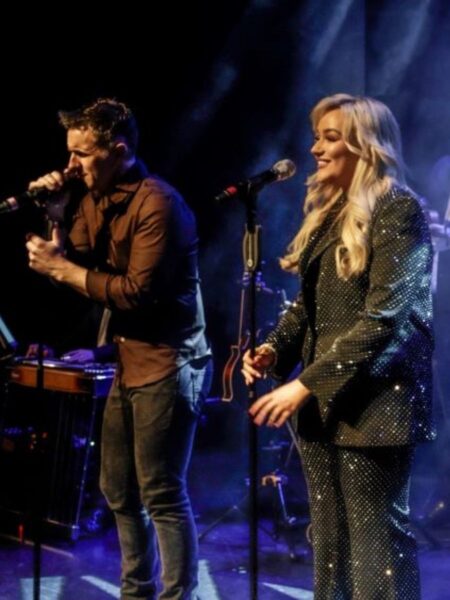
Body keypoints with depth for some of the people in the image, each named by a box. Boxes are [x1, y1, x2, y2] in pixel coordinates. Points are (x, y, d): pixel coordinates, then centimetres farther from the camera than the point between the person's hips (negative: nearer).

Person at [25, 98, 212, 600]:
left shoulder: (157, 204, -19)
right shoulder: (95, 197, 9)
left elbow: (137, 292, -23)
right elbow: (77, 262, 7)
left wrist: (61, 269, -18)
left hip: (167, 364, -9)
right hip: (129, 360, 9)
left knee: (162, 495, -7)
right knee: (118, 490, 15)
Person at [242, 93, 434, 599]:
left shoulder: (397, 210, -11)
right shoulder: (328, 212, 15)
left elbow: (383, 319, -19)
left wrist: (307, 383, -21)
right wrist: (275, 349, -2)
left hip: (372, 403, -8)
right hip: (321, 400, 8)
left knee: (376, 547, -4)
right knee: (328, 542, 12)